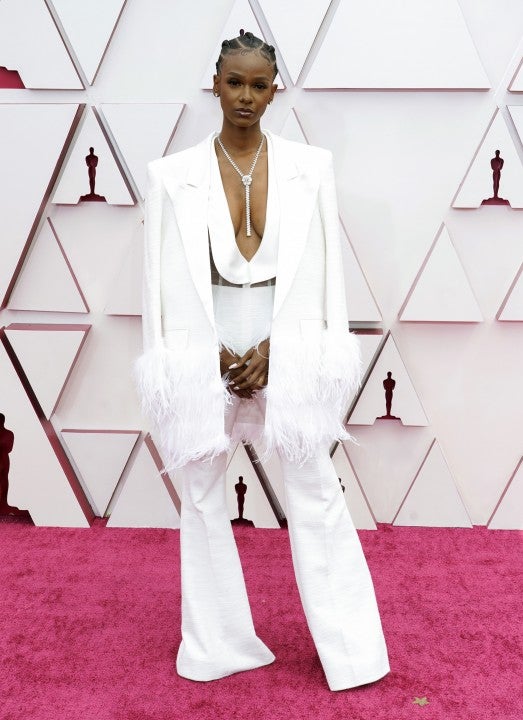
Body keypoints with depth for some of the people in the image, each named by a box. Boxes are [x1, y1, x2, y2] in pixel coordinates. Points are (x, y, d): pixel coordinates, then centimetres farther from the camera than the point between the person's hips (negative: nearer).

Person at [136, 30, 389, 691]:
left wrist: (273, 353, -9)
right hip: (206, 352, 1)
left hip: (287, 349, 0)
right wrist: (215, 358, -7)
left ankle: (350, 651, 19)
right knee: (201, 494, 9)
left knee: (316, 494, 3)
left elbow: (321, 272, 0)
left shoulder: (309, 166, 1)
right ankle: (216, 645, 28)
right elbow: (168, 281, 0)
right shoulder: (175, 175, 0)